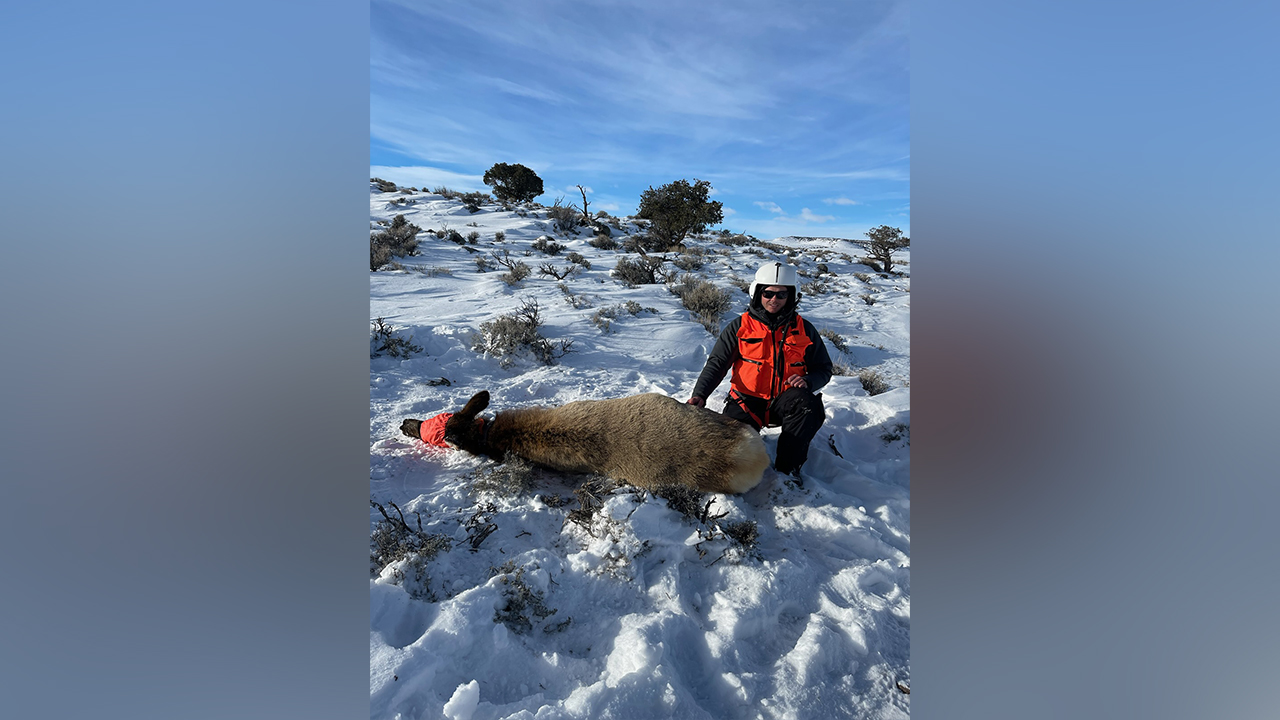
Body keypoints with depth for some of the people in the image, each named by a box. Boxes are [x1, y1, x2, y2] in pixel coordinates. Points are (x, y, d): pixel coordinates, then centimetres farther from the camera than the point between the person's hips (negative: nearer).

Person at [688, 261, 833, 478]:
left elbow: (824, 368, 12)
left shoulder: (804, 330, 6)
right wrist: (700, 394, -19)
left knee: (806, 404, -32)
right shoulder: (739, 327, 2)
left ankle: (787, 470, -18)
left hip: (785, 401, 2)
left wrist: (808, 381, -13)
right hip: (747, 402, -1)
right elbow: (717, 363, -2)